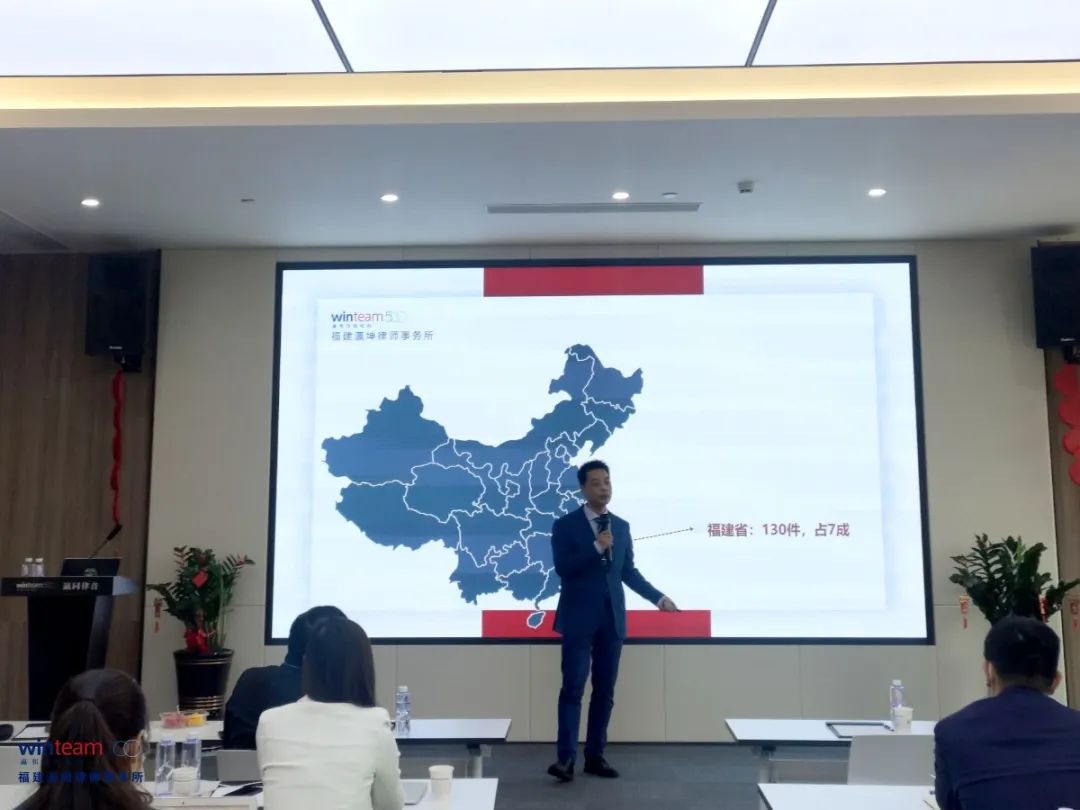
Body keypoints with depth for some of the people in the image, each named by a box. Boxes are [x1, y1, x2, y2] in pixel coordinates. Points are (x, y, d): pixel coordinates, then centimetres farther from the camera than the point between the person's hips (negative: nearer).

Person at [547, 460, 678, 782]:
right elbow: (562, 568, -14)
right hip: (579, 618, -4)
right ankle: (566, 757, -4)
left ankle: (595, 756, 15)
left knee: (605, 690, 7)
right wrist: (597, 547, -21)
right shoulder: (565, 525, -2)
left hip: (612, 618, 5)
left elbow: (628, 571, 16)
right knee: (573, 688, -6)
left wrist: (658, 597, 10)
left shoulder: (622, 526, 11)